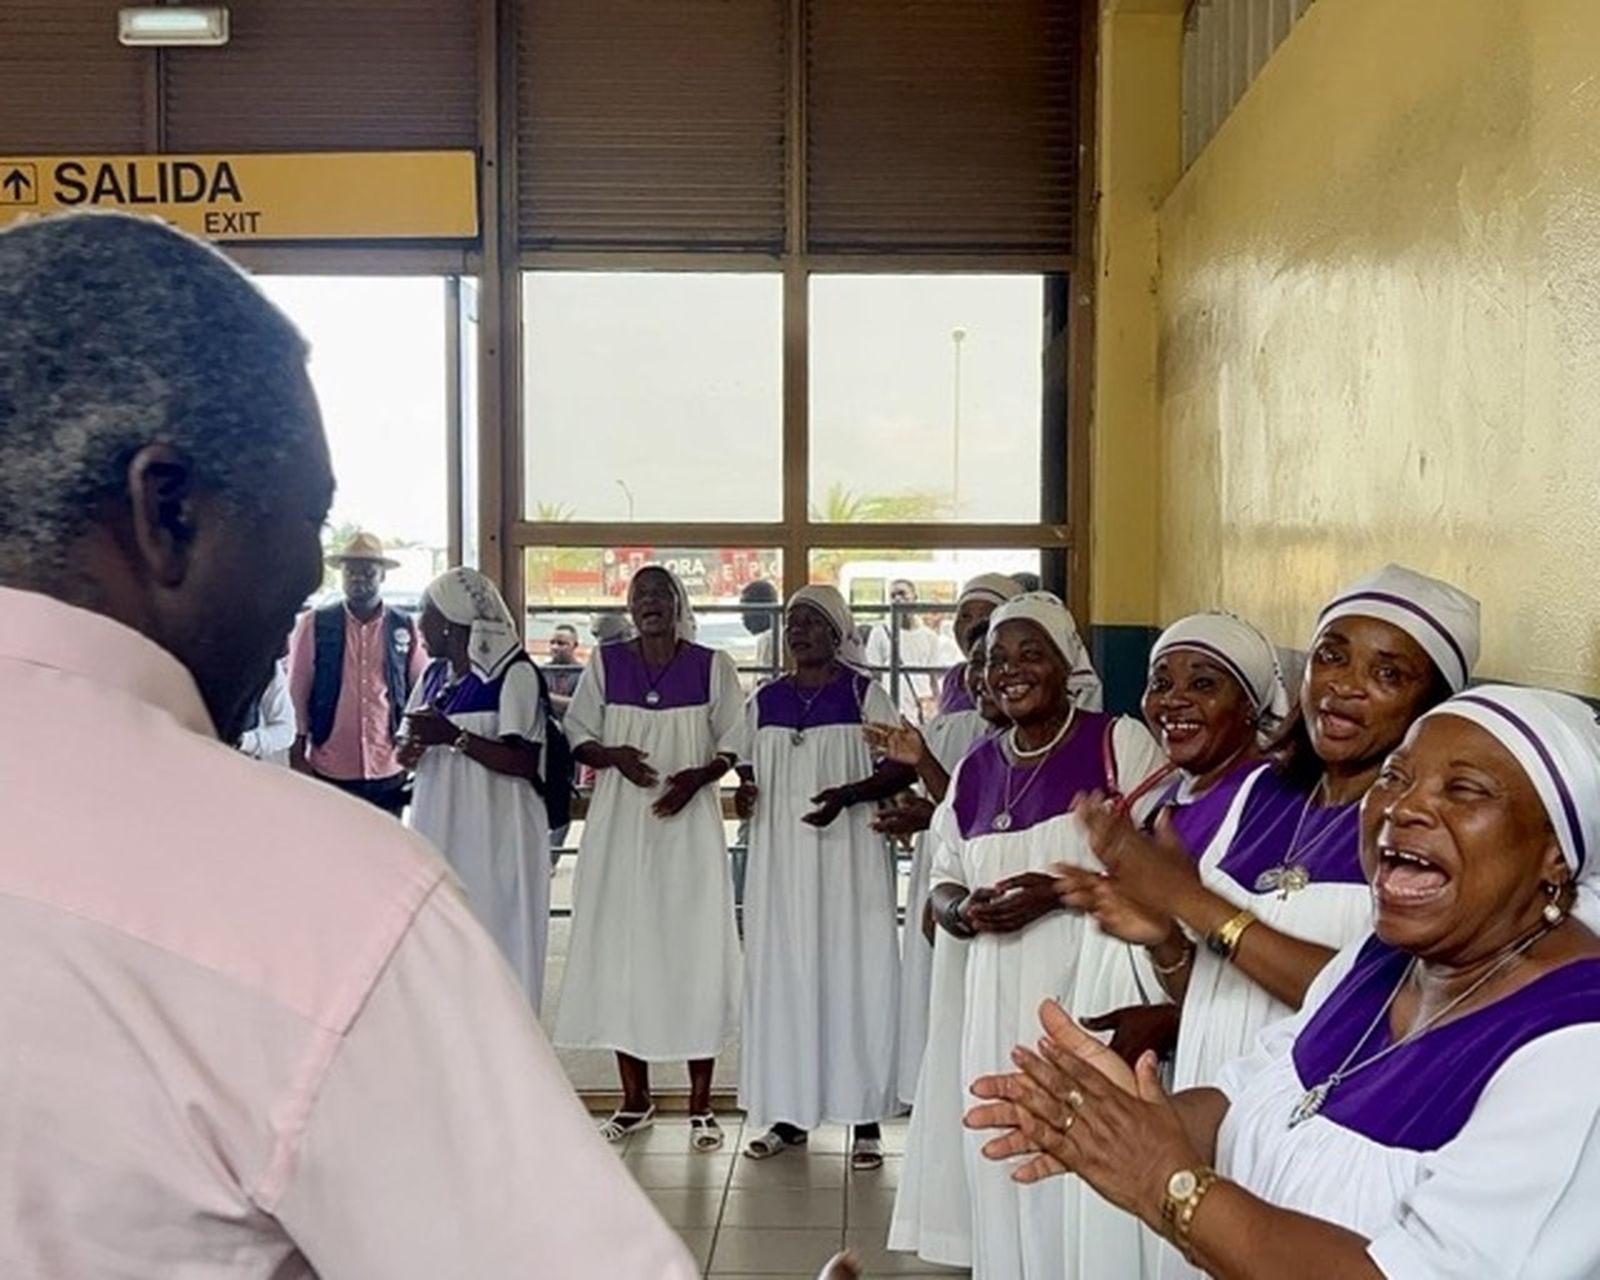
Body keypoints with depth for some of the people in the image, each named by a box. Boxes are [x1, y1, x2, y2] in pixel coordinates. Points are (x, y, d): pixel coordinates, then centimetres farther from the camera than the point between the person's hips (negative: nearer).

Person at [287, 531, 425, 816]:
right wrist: (297, 756, 0)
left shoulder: (405, 629, 4)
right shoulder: (313, 626, 0)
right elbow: (297, 693, 3)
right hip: (329, 771, -1)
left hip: (389, 773, 1)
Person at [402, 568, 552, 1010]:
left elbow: (524, 762, -16)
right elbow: (408, 753, 16)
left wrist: (453, 736, -20)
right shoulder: (435, 674, 13)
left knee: (495, 945, -3)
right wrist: (414, 743, -6)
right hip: (439, 828, 7)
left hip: (494, 834, -7)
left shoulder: (514, 674, -10)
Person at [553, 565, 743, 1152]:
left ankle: (701, 1106, 7)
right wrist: (613, 754, -12)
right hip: (619, 824, 2)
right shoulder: (605, 663, 7)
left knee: (694, 950, -2)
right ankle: (635, 1100, 17)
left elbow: (735, 743, 3)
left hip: (690, 823, -2)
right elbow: (577, 735, 8)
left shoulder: (712, 667, 3)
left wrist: (698, 776, -14)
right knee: (620, 949, 4)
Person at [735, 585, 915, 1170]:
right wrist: (745, 792, -3)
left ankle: (866, 1121, 5)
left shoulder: (864, 694, -2)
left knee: (853, 974, -2)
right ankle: (788, 1114, 15)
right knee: (782, 973, 5)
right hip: (780, 858, 4)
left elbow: (901, 767, -5)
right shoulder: (765, 700, 11)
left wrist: (848, 794, -20)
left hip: (848, 855, -4)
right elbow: (750, 766, 19)